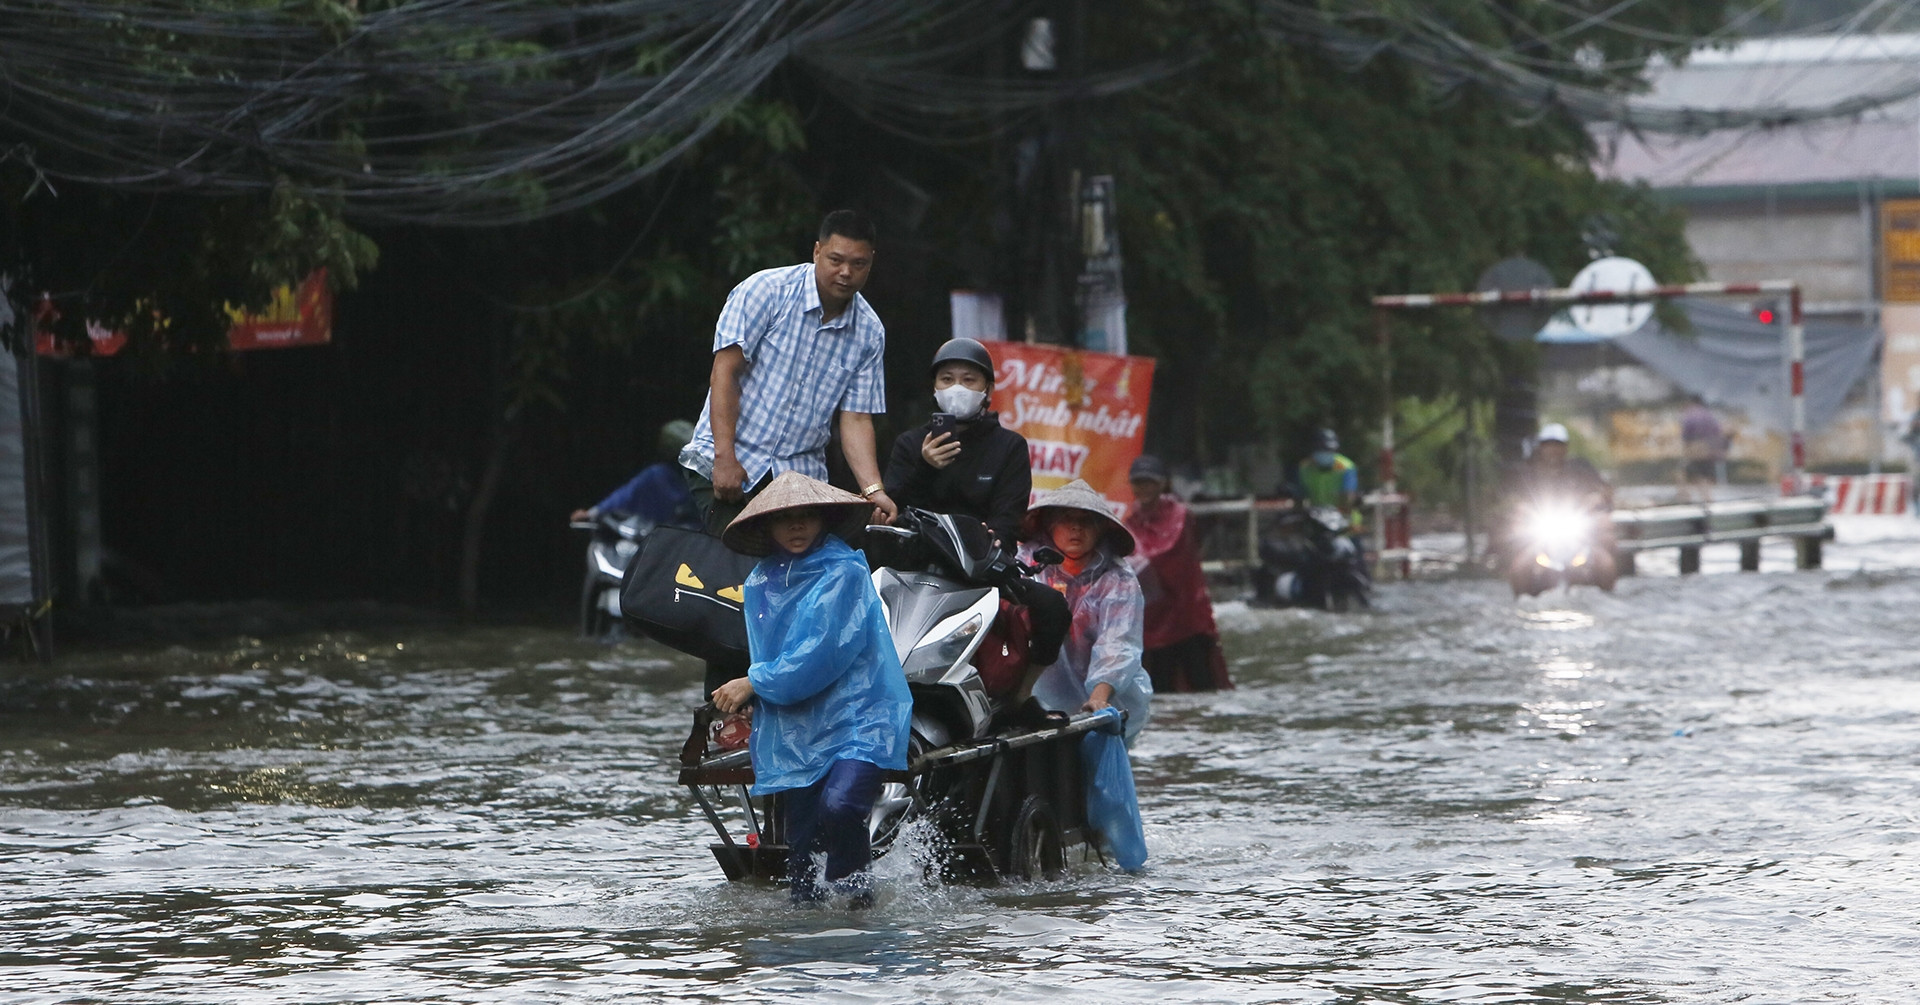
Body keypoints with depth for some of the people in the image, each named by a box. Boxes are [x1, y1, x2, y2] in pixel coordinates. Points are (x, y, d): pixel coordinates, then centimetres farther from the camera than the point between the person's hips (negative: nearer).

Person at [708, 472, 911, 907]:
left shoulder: (844, 573, -7)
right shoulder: (761, 583, 12)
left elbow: (823, 655, -14)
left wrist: (755, 684, -8)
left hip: (856, 721, -6)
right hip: (794, 734, 6)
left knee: (838, 807, -28)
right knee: (802, 848, 3)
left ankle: (853, 888, -7)